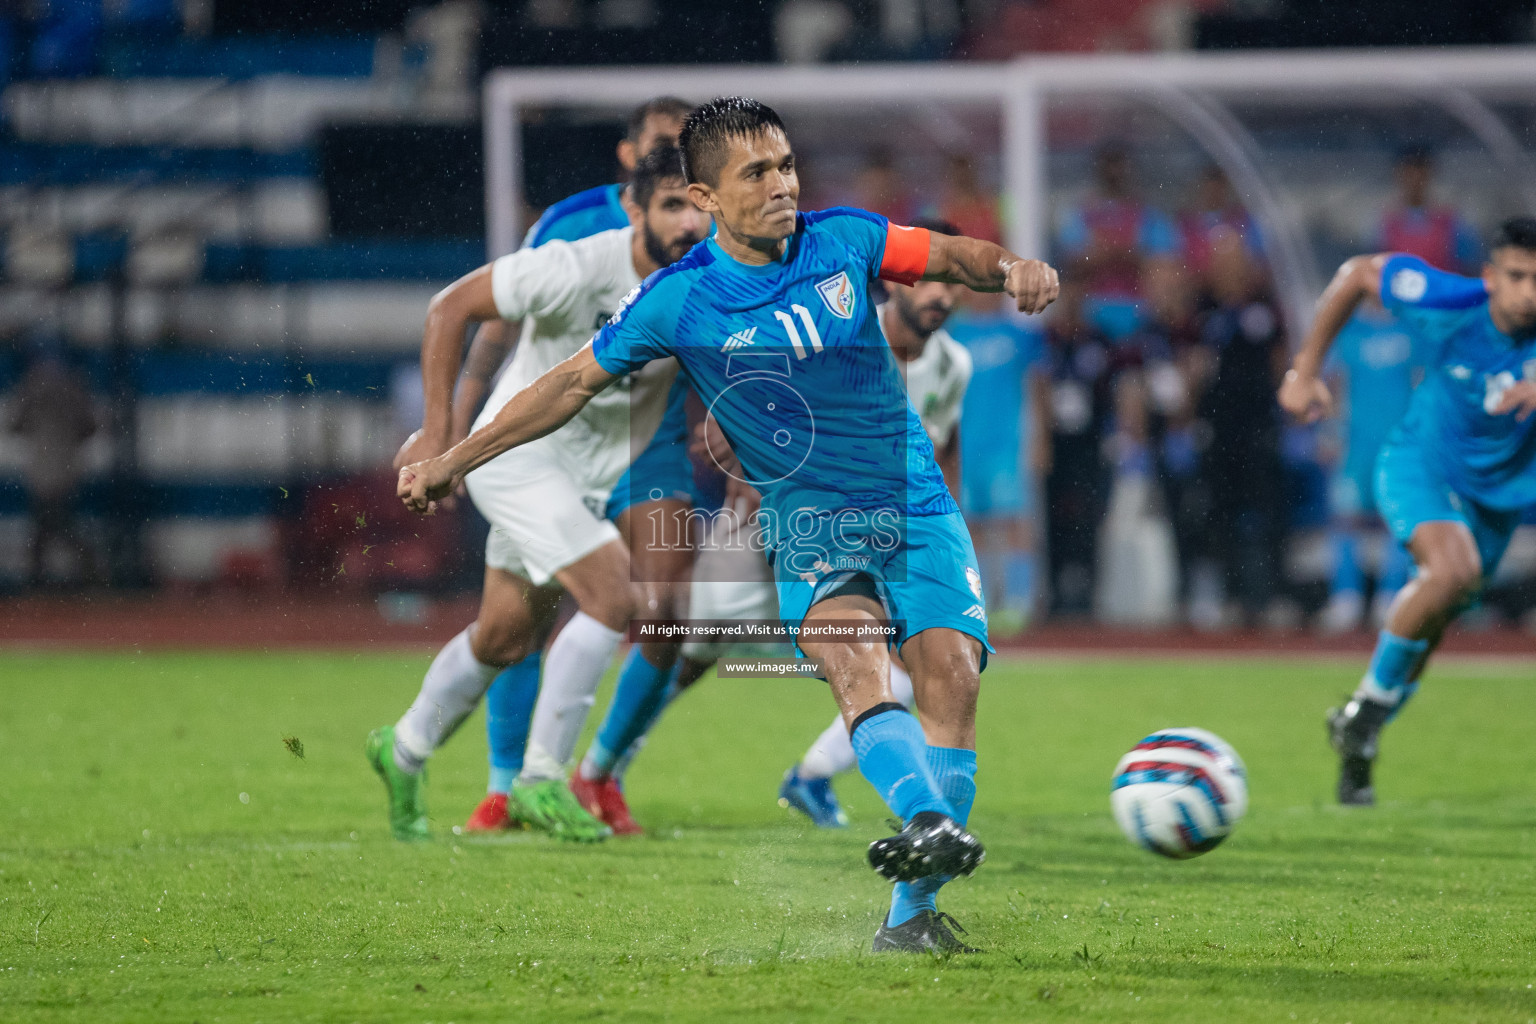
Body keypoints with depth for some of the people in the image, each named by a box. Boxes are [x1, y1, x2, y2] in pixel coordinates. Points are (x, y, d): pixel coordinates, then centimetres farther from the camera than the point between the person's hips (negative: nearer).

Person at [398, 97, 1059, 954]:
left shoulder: (844, 242, 0)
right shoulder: (680, 300, -5)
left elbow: (948, 256, 13)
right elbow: (577, 381, 5)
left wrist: (1011, 267, -10)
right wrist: (457, 459, 7)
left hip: (917, 507, 2)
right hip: (811, 526, -2)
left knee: (951, 673, -16)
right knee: (857, 669, -30)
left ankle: (914, 913, -11)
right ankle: (929, 824, -54)